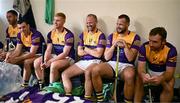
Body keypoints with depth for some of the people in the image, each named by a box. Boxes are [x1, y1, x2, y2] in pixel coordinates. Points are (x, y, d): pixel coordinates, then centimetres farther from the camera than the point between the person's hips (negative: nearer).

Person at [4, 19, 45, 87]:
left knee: (27, 62, -35)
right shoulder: (20, 35, -2)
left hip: (38, 54, -8)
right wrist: (10, 57, -24)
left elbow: (32, 53, -30)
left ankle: (25, 84, -22)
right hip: (27, 53, 8)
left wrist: (16, 59, -35)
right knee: (9, 55, -5)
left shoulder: (36, 35, -25)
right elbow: (18, 50, -3)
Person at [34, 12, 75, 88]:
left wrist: (49, 62, -25)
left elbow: (65, 54, -22)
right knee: (36, 62, -10)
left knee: (53, 65, -35)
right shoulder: (51, 33, 2)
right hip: (55, 56, 7)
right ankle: (41, 84, 1)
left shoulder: (68, 35, -18)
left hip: (68, 58, -7)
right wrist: (45, 61, -20)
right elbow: (48, 50, 0)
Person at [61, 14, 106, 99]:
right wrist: (92, 50, -5)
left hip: (94, 61, -6)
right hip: (82, 61, 6)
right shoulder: (83, 34, 12)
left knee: (87, 73, -38)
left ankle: (87, 98, -25)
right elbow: (79, 52, 6)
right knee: (64, 74, -10)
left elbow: (98, 54, -11)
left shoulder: (101, 35, -3)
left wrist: (85, 49, -1)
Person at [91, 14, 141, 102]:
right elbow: (106, 57, 4)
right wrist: (114, 45, -9)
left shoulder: (135, 37, 1)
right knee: (95, 70, -26)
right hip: (111, 64, 3)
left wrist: (125, 45, -17)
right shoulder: (111, 36, 10)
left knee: (129, 76, -39)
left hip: (126, 65, -3)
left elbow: (130, 58, -6)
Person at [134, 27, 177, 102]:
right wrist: (143, 75, -48)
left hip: (163, 73, -1)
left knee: (169, 87, -28)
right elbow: (141, 67, -22)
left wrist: (161, 78, -47)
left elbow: (169, 72, -23)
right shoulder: (144, 47, -22)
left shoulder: (171, 50, -25)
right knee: (138, 81, -26)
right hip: (148, 70, 1)